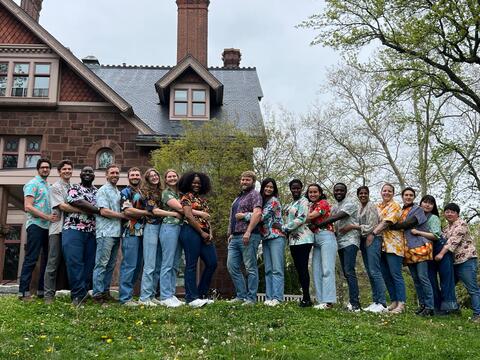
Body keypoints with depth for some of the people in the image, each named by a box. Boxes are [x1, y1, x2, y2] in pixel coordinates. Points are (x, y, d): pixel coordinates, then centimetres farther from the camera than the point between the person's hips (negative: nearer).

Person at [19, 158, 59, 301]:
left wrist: (54, 217, 3)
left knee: (47, 258, 9)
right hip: (36, 225, -8)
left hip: (48, 226, 8)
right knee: (31, 259, -8)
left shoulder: (48, 186, 19)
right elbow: (28, 207, -13)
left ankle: (42, 290, 17)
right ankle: (23, 291, -4)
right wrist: (48, 217, -17)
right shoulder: (33, 184, -4)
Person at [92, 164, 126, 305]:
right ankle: (98, 294, -1)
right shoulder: (103, 190, -3)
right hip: (105, 232, -8)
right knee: (101, 264, -5)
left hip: (116, 232, 8)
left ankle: (105, 291, 17)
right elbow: (104, 211, -13)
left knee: (111, 265, 10)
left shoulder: (118, 192, 19)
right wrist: (123, 216, -9)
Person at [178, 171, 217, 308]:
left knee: (212, 263, 4)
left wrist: (210, 233, 3)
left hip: (204, 234, 8)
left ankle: (201, 294, 14)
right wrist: (202, 232, -12)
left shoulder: (202, 199, 22)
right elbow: (189, 216, -11)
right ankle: (192, 298, -1)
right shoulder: (187, 196, 0)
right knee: (191, 264, -5)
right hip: (191, 232, -8)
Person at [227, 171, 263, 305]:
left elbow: (257, 213, -18)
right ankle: (241, 295, 14)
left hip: (248, 237, -9)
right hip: (235, 237, 9)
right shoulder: (238, 197, 24)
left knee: (250, 268, -3)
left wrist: (248, 232, -25)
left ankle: (251, 298, 2)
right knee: (232, 266, 5)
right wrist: (231, 233, 19)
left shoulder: (254, 194, -3)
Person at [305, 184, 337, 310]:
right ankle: (321, 300, 6)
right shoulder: (311, 206, 21)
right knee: (316, 271, 4)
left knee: (327, 269, -13)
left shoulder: (323, 203, -1)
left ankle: (328, 301, -16)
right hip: (316, 239, 9)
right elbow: (309, 222, 10)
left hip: (326, 236, -8)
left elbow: (310, 217, -13)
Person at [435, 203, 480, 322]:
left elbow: (454, 240, -19)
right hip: (453, 262, 9)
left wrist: (441, 253, -25)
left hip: (466, 260, -9)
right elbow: (443, 242, 24)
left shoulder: (461, 224, -8)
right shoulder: (447, 228, 19)